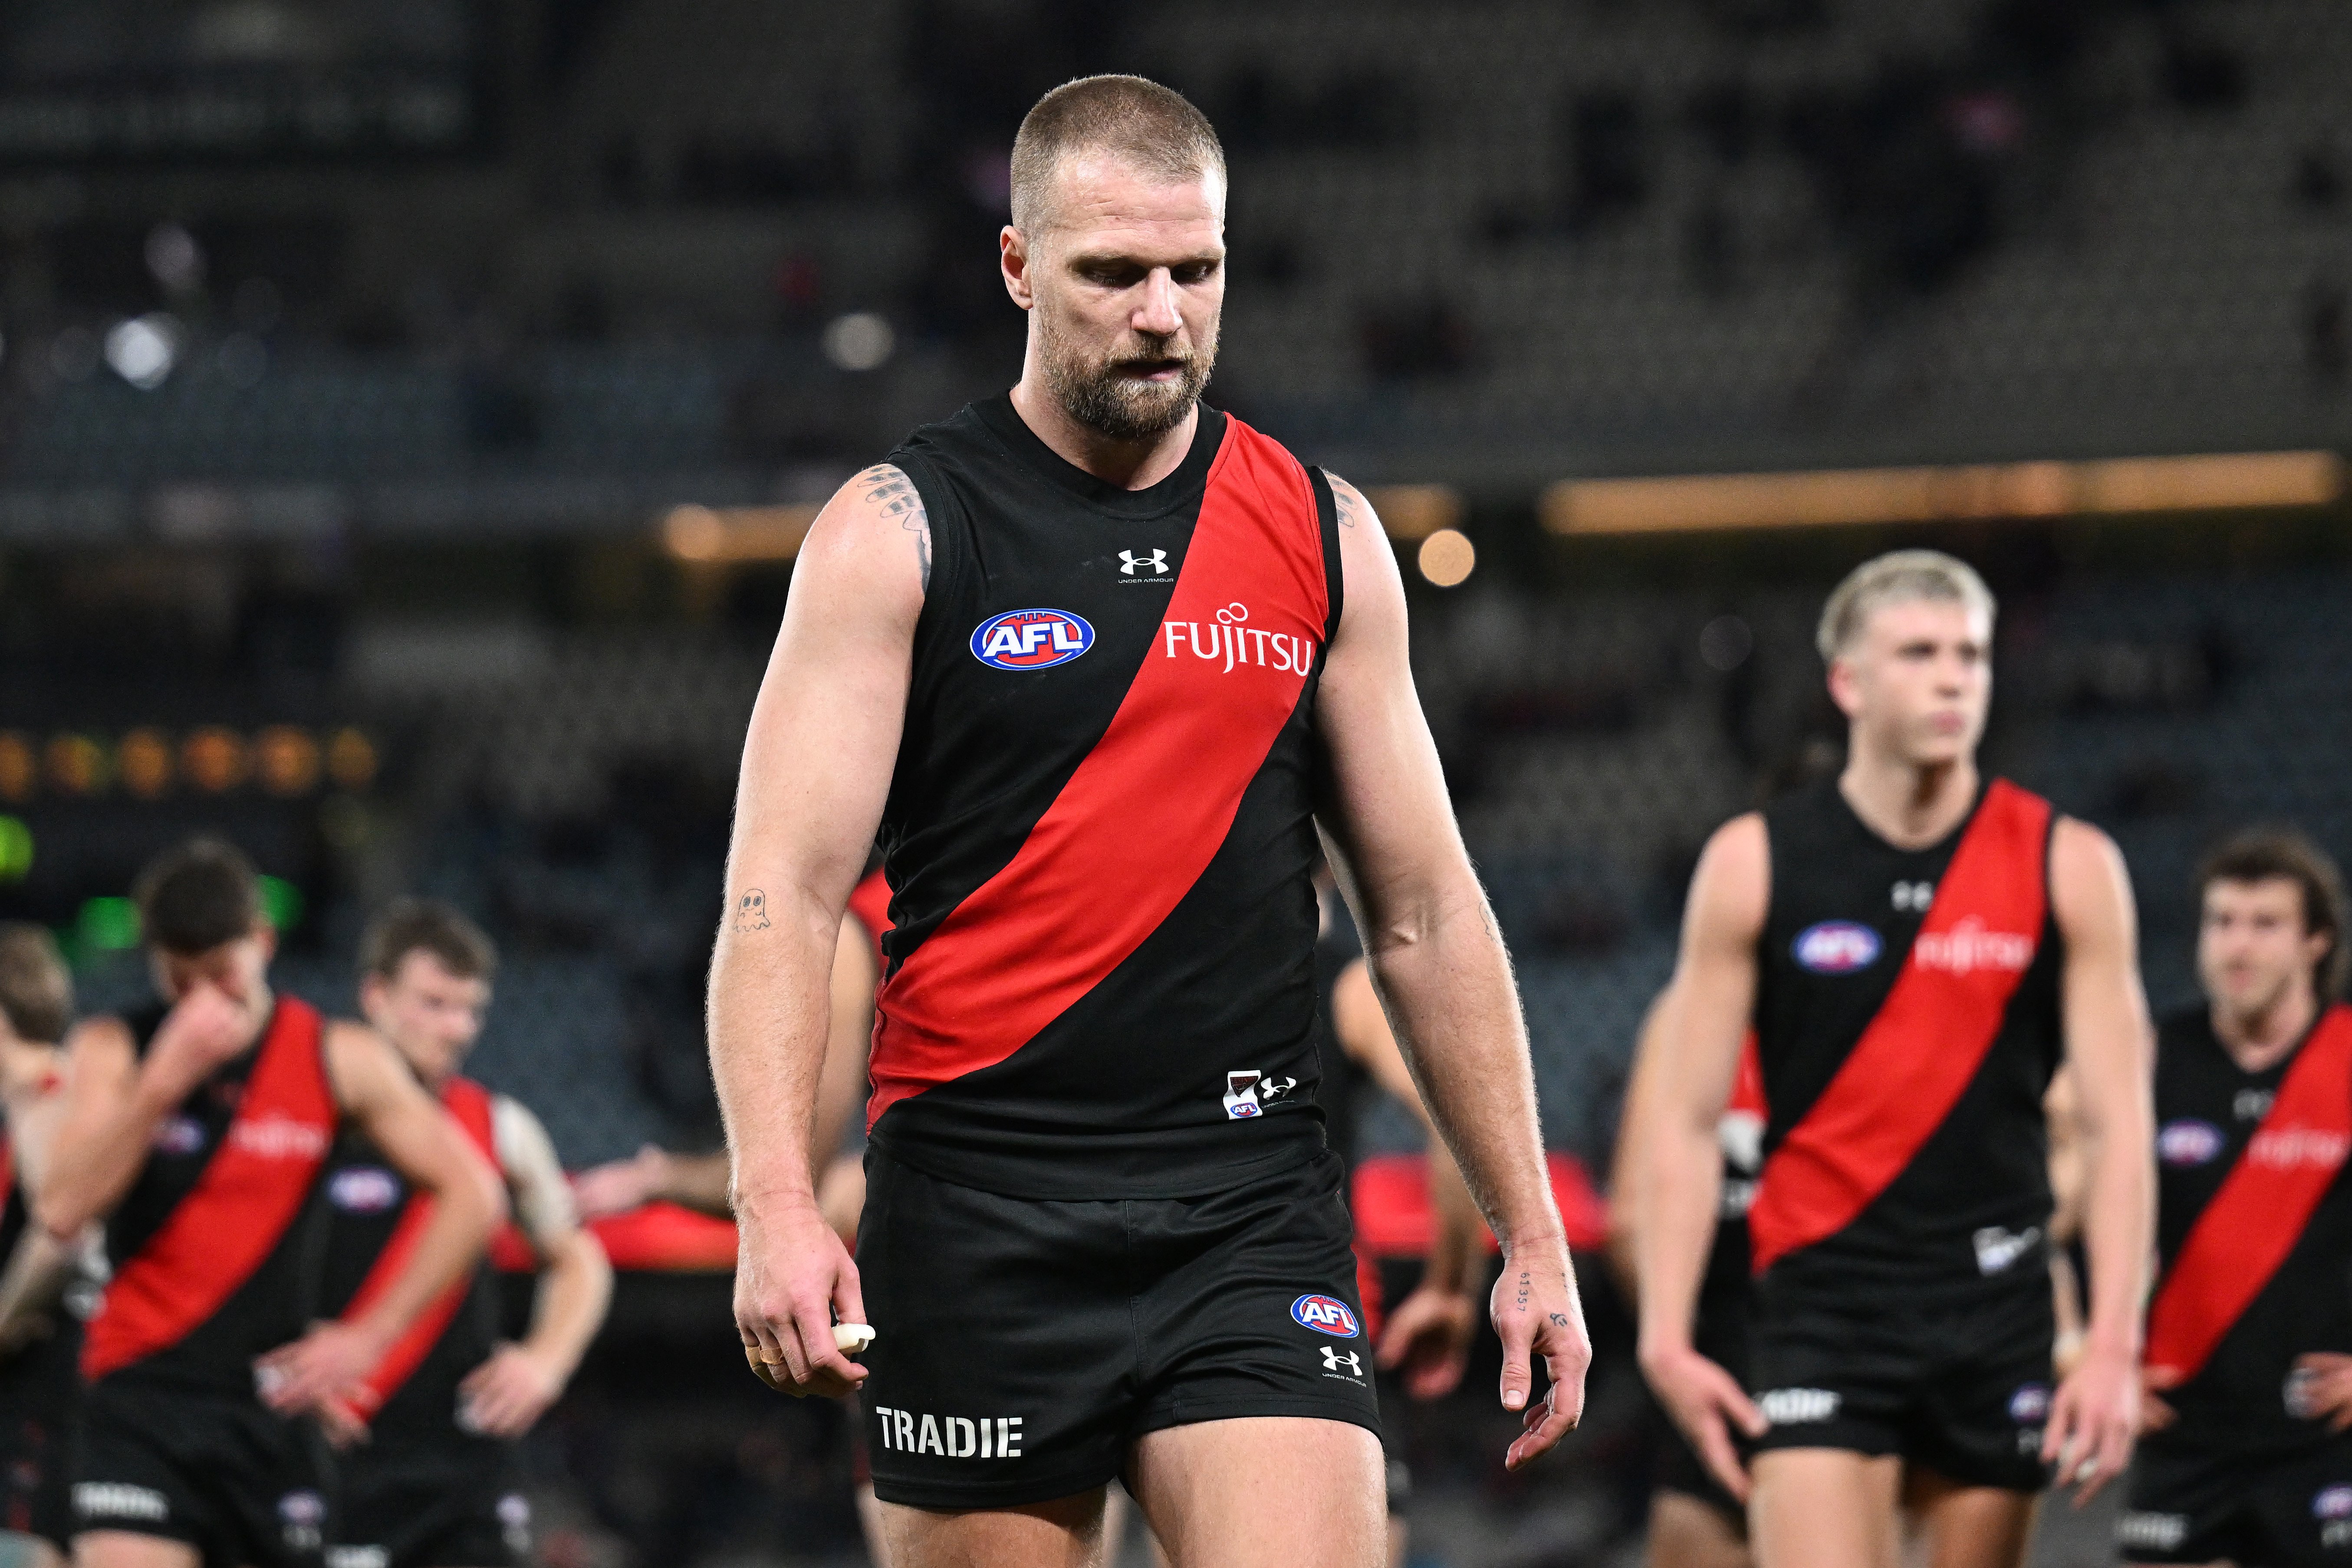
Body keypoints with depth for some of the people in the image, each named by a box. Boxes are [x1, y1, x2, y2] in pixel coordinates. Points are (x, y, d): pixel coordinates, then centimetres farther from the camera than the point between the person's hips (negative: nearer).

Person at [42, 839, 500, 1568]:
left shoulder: (341, 1061, 2)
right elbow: (63, 1207, -13)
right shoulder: (113, 1051, 1)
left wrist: (370, 1334, -6)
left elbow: (472, 1195, 0)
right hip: (141, 1392, -2)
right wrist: (166, 1078, -18)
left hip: (276, 1398, 2)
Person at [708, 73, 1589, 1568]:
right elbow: (781, 897, -8)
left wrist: (1532, 1233, 11)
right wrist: (776, 1207, -23)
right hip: (980, 1207, -2)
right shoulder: (898, 535, -1)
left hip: (1255, 1210, 2)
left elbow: (1424, 914, 15)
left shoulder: (1323, 536, 10)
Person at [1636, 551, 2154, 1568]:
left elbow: (2115, 1125, -1)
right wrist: (1665, 1336, -8)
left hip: (1997, 1303, 2)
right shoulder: (1754, 864, 0)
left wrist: (2114, 1344, -12)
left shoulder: (2068, 866, 2)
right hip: (1823, 1301, -2)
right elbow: (1687, 1124, 1)